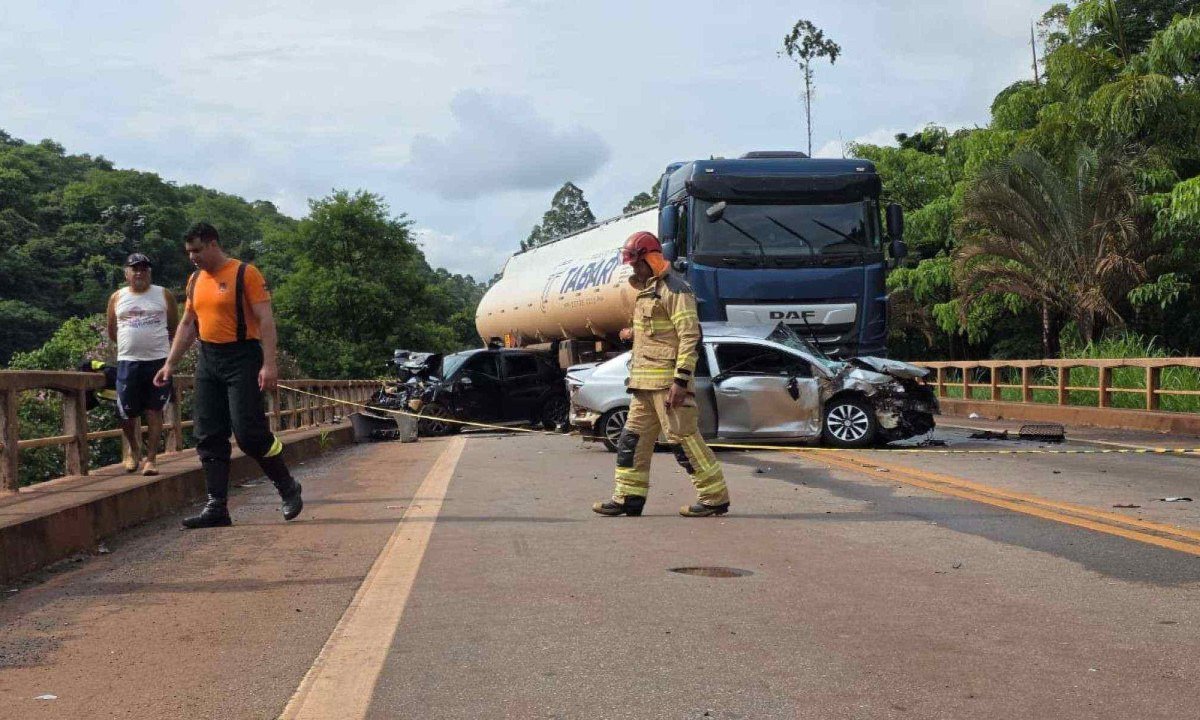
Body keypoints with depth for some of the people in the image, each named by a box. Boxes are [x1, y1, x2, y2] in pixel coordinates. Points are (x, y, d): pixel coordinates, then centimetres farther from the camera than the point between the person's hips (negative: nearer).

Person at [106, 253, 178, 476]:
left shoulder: (164, 295, 5)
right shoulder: (117, 298, 9)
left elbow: (174, 328, 12)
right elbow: (112, 332, 18)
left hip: (158, 361, -1)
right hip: (128, 362, 1)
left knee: (154, 412, -2)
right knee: (127, 413, 2)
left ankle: (151, 459, 2)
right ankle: (133, 449, 28)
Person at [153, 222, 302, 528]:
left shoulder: (245, 273, -7)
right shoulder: (195, 280, 14)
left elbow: (265, 320, -12)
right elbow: (187, 325, 21)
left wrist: (269, 364, -20)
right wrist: (170, 364, 15)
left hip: (242, 359, -7)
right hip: (208, 360, 7)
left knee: (248, 431, -11)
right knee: (208, 436, 2)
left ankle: (288, 488, 10)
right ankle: (217, 506, 6)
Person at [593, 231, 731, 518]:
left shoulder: (674, 289, -11)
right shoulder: (647, 291, 20)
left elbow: (689, 336, -18)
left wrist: (681, 380, -23)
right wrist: (634, 333, 18)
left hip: (667, 378, -10)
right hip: (644, 381, 10)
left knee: (682, 436, -8)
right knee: (634, 437, 10)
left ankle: (715, 497, -1)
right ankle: (629, 497, 16)